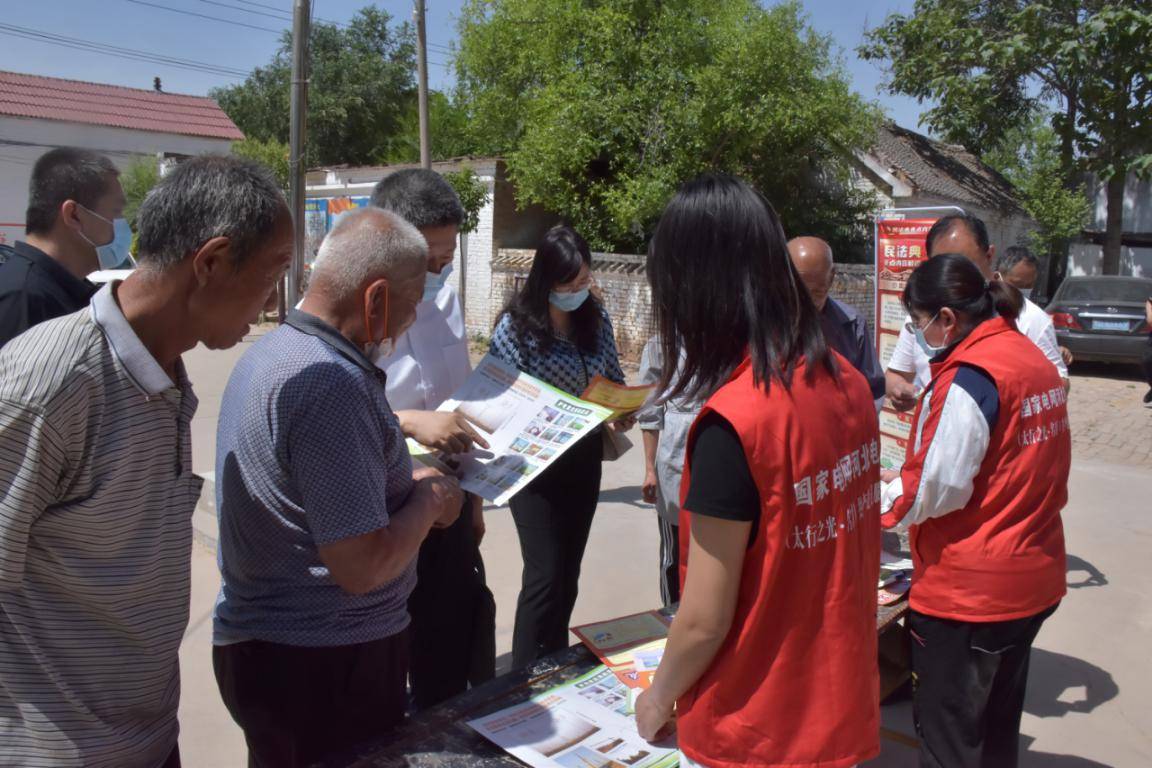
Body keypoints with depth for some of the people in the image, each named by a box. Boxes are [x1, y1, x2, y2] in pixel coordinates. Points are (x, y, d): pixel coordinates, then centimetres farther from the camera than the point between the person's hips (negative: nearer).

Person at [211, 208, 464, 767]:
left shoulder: (270, 352, 6)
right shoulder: (334, 386, -27)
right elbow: (362, 567, -27)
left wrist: (403, 486, 8)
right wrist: (428, 500, -10)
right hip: (323, 663, -9)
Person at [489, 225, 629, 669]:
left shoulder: (595, 317, 0)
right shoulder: (516, 325, -14)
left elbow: (615, 380, 11)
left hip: (585, 458, 5)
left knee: (569, 571, 15)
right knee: (546, 575, -5)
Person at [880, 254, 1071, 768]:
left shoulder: (969, 376, -21)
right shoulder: (1034, 359, 7)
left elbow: (936, 490, -20)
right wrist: (910, 475, 12)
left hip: (970, 590, -9)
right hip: (1035, 579, 9)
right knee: (998, 727, 23)